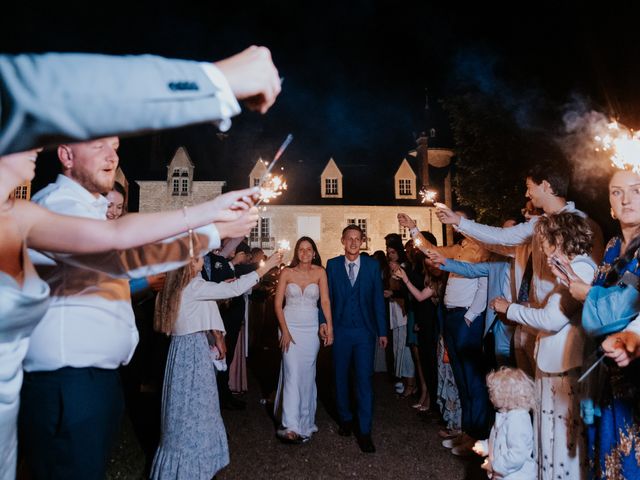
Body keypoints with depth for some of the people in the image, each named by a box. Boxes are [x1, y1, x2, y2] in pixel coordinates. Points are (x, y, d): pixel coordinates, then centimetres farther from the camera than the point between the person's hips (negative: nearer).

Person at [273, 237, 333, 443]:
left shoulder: (320, 272, 1)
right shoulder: (287, 272, -1)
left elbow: (325, 301, -5)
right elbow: (278, 303, -2)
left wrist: (329, 327, -15)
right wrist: (284, 331, -10)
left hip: (311, 328, 1)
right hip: (290, 326, -1)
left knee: (307, 374, 10)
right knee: (292, 373, -9)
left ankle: (305, 422, 26)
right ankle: (291, 426, -7)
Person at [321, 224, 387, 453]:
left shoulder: (372, 265, 1)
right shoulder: (332, 265, 2)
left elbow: (378, 298, 2)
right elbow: (326, 295, 3)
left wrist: (382, 331, 2)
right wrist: (323, 321, -9)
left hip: (365, 331, -1)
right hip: (340, 330, 2)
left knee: (364, 379, -3)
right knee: (341, 377, 13)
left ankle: (364, 431, 8)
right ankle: (345, 419, 33)